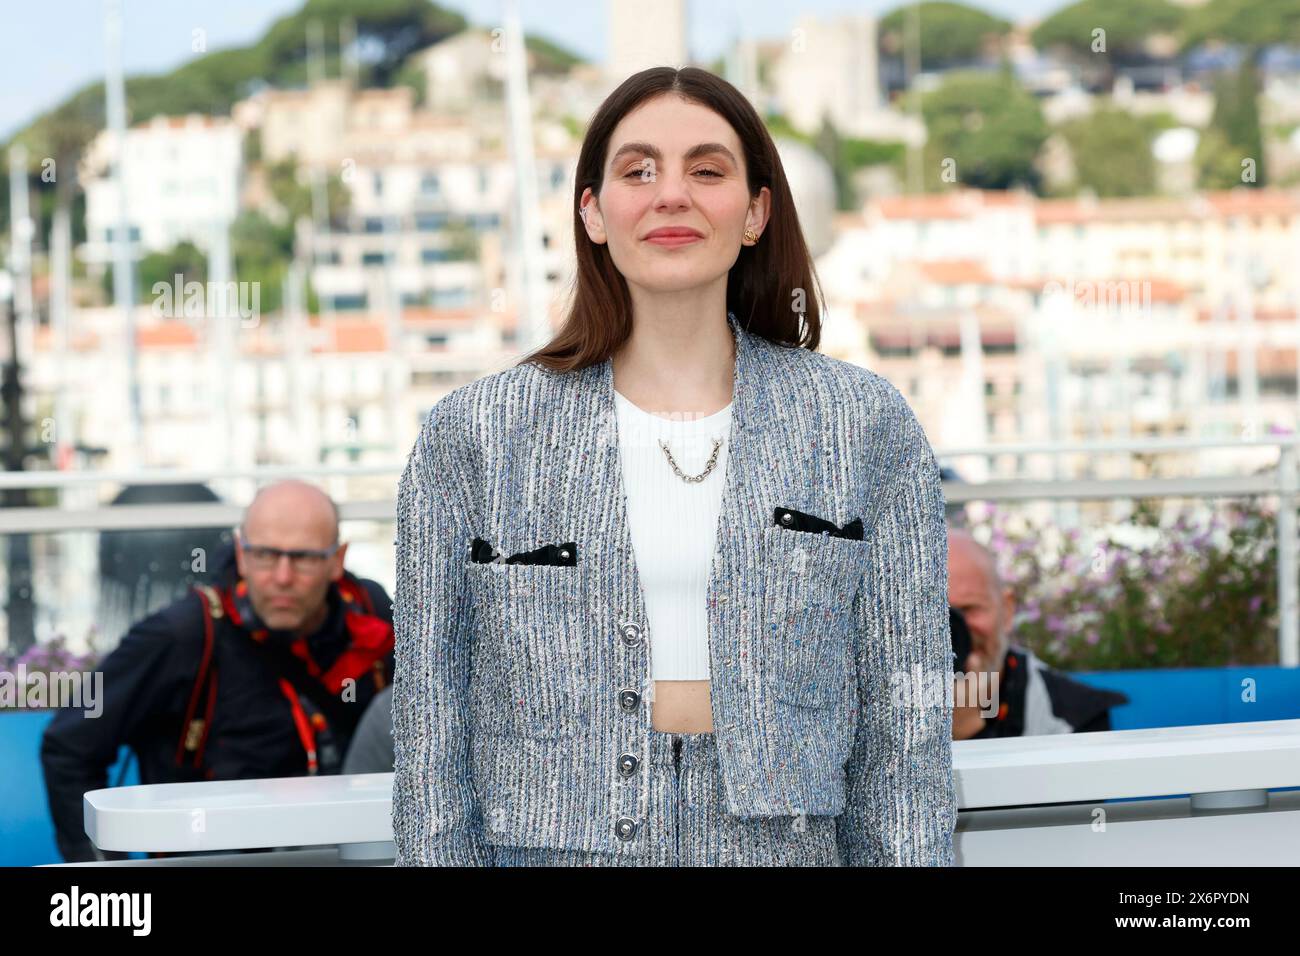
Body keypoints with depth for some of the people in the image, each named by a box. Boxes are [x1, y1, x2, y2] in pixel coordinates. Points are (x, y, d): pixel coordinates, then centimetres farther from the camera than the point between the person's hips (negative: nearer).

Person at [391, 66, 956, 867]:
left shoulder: (867, 430, -1)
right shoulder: (472, 438, -2)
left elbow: (904, 730, -1)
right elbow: (431, 731, -1)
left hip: (789, 839, 1)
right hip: (560, 842, 0)